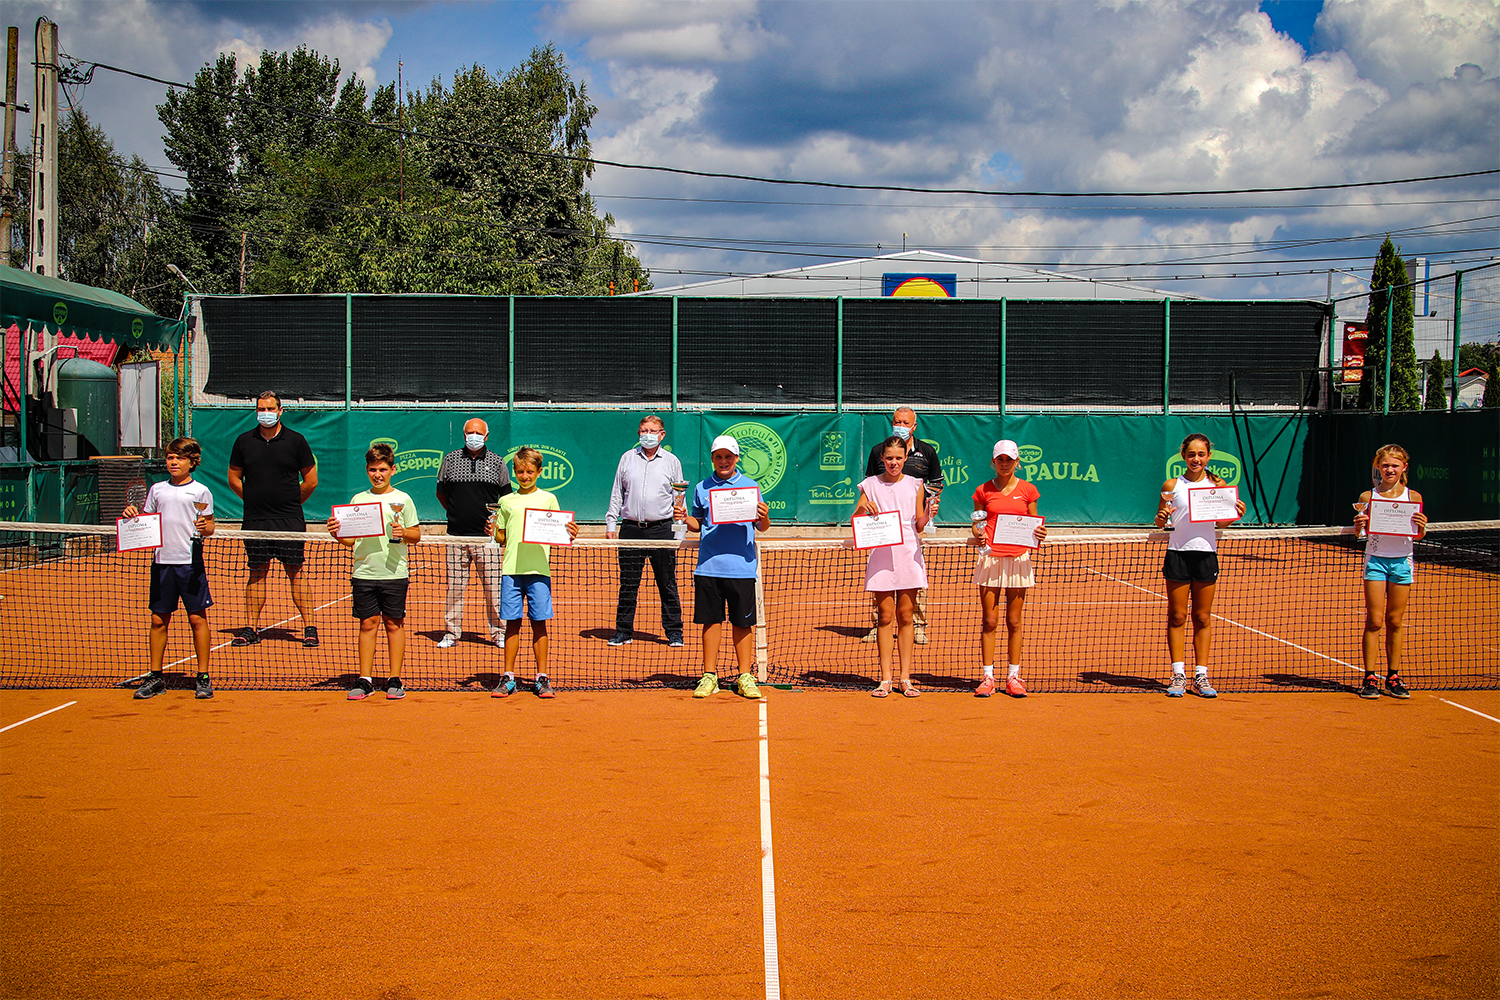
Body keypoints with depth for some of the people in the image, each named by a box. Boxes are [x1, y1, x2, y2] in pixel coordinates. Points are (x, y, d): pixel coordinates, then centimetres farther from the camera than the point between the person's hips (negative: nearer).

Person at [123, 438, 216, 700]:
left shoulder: (200, 491, 2)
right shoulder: (157, 490, 12)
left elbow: (209, 525, 2)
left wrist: (205, 528, -20)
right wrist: (132, 515, -2)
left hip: (190, 561, -4)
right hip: (161, 561, 4)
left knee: (197, 618, -1)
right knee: (158, 619, 6)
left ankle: (203, 677, 6)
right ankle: (156, 677, 15)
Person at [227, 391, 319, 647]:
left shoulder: (295, 440, 2)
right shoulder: (244, 441, 7)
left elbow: (311, 481, 5)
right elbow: (234, 478, 15)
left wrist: (291, 503, 6)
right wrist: (255, 500, 9)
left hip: (290, 520, -2)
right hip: (255, 520, 2)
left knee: (295, 571, -3)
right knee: (257, 572, 6)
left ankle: (310, 627, 0)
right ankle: (250, 629, 11)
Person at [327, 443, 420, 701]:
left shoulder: (403, 499, 3)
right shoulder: (358, 499, 10)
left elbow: (416, 534, 3)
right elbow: (350, 540, 12)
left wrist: (403, 533, -16)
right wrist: (337, 534, -8)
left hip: (394, 573, -2)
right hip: (364, 572, 2)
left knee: (394, 623, 2)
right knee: (368, 624, 4)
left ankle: (395, 680, 8)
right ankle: (365, 680, 8)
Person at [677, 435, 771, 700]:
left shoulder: (751, 486, 5)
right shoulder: (702, 488, 10)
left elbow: (762, 528, 5)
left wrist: (764, 517, -17)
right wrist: (684, 518, -3)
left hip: (742, 567, -1)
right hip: (708, 566, 1)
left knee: (742, 622, 2)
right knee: (710, 620, 4)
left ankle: (745, 677, 11)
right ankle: (709, 676, 12)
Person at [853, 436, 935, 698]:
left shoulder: (915, 485, 7)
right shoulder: (870, 485, 5)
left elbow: (919, 525, 8)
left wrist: (927, 514, -13)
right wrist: (862, 508, -15)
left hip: (909, 556, 1)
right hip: (881, 557, 0)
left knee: (905, 617, 3)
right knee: (886, 618, -1)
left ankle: (905, 678, 7)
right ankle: (885, 679, 2)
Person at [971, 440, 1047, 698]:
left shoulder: (1028, 490, 6)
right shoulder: (983, 490, 5)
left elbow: (1033, 526, 11)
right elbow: (976, 524, 10)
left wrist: (1039, 536, -10)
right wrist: (979, 534, -12)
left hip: (1018, 560, 0)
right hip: (990, 558, 0)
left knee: (1013, 621, 4)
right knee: (989, 621, 0)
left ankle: (1013, 677, 11)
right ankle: (987, 677, 5)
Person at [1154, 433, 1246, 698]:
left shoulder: (1218, 485, 4)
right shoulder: (1172, 486, 1)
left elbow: (1220, 522, 13)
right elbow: (1159, 522, 6)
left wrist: (1235, 516, -6)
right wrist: (1161, 517, -16)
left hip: (1206, 554, 1)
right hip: (1178, 554, -1)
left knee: (1203, 618, 5)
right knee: (1177, 617, 1)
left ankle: (1201, 676, 9)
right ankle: (1178, 675, 6)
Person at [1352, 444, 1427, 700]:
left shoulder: (1413, 497, 1)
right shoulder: (1368, 497, 0)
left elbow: (1418, 535, 5)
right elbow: (1362, 532, 4)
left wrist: (1422, 525, -16)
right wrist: (1359, 525, -18)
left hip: (1402, 561, 1)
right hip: (1376, 560, -1)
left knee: (1395, 621, 5)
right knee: (1374, 620, -4)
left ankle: (1393, 677, 12)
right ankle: (1369, 678, -1)